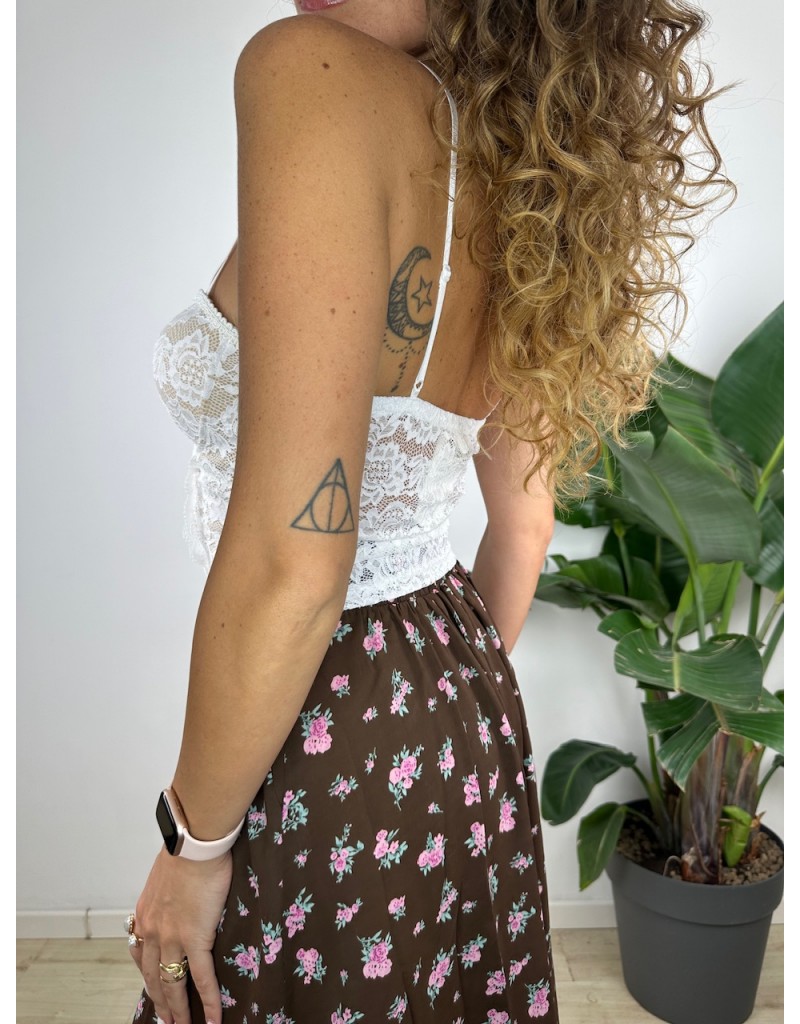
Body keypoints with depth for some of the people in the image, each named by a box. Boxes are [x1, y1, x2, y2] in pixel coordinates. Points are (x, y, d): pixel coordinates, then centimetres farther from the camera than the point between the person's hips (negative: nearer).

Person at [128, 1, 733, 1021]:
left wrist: (195, 845, -15)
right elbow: (523, 529, 11)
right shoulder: (520, 193, 3)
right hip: (459, 686, 8)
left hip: (327, 751, -7)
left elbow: (291, 562, -29)